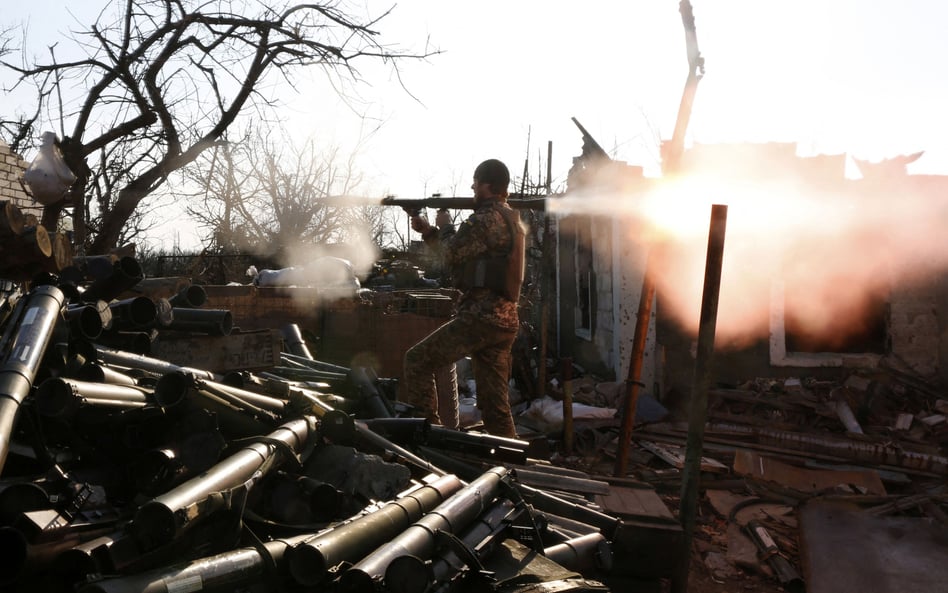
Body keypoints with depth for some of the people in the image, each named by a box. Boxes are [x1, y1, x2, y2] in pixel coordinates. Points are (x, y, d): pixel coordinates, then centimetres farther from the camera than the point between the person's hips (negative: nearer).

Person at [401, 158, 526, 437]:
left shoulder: (488, 219, -12)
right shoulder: (512, 219, 20)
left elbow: (452, 254, -9)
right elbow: (464, 255, 26)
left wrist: (445, 226, 10)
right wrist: (427, 231, 24)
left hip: (480, 317, -9)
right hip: (505, 320, 9)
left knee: (418, 359, 1)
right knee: (495, 403, 11)